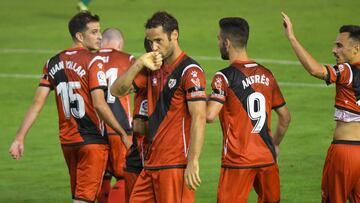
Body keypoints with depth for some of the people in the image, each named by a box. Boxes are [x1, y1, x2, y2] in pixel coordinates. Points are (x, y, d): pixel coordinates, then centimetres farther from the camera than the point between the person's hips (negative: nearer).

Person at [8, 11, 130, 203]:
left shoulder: (53, 63, 6)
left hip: (67, 140, 6)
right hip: (92, 140, -6)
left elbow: (37, 103, 2)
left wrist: (19, 137, 4)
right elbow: (98, 104, -19)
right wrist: (122, 133, -12)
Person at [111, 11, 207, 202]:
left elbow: (199, 118, -16)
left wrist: (193, 162, -22)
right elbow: (117, 90, 13)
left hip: (176, 165, -8)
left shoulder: (189, 71, -9)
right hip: (152, 163, 8)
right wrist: (139, 64, -2)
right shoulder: (153, 69, 15)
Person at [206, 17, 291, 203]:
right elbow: (285, 117, 17)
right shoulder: (266, 74, 10)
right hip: (267, 158, 6)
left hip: (238, 160, -6)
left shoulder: (225, 77, -10)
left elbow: (209, 116, -21)